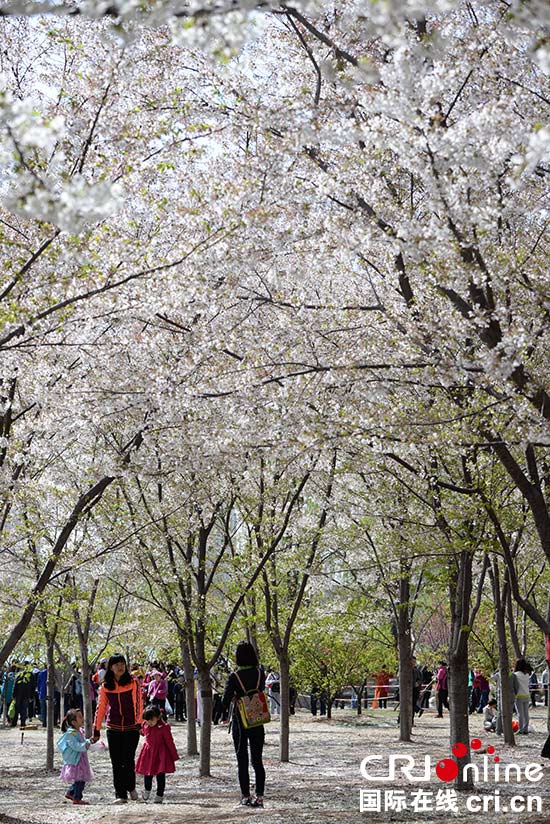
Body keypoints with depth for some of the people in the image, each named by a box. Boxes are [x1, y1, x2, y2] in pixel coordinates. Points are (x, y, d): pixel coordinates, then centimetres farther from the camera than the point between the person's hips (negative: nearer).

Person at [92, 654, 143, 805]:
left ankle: (131, 787, 19)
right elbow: (101, 708, 9)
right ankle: (120, 795, 9)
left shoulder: (133, 682, -3)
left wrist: (138, 723, -16)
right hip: (113, 729, 2)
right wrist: (96, 730, 7)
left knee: (128, 760, -7)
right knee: (116, 763, 2)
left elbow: (137, 704, -7)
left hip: (131, 728, -2)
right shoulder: (105, 686, 5)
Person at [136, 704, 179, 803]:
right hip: (148, 752, 4)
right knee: (147, 773, 10)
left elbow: (170, 742, -9)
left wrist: (174, 756, -5)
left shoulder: (164, 727, -16)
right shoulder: (145, 725, -4)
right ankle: (147, 789, 35)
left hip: (161, 753, -4)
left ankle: (160, 795, 11)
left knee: (160, 775, 0)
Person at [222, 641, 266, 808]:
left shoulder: (234, 677, -13)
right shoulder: (260, 673, -4)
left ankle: (245, 796, 7)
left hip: (240, 723, -2)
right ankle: (259, 796, 3)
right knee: (257, 760, 9)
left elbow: (225, 701, -16)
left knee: (242, 761, 7)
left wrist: (231, 699, 4)